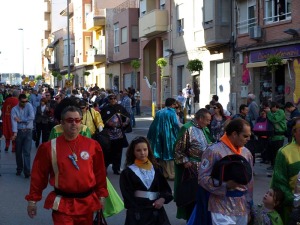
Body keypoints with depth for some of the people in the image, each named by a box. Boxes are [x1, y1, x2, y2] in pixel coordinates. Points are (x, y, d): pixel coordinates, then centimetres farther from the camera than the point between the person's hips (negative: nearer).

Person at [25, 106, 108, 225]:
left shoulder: (92, 145, -2)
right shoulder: (49, 147, -6)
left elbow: (99, 172, 7)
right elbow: (39, 174, 0)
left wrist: (102, 195, 9)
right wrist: (33, 199, 4)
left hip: (87, 202, 3)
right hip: (62, 204, -2)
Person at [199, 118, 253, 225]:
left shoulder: (246, 152, 12)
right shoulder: (213, 151, -10)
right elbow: (203, 178, -11)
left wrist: (249, 206, 16)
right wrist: (226, 184, -22)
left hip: (242, 207, 6)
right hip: (223, 208, -6)